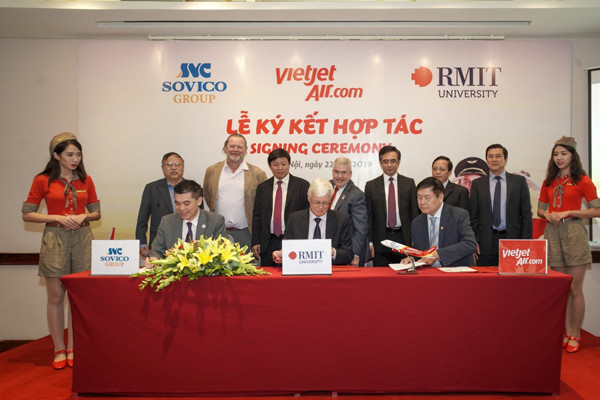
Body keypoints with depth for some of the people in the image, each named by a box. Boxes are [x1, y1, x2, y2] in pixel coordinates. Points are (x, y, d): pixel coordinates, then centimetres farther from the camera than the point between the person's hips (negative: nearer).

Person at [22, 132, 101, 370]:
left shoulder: (85, 181, 9)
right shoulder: (43, 181, 1)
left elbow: (96, 212, 14)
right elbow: (27, 214, 0)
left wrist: (83, 217, -7)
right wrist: (58, 218, -11)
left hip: (82, 238, 3)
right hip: (54, 239, -2)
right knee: (56, 297, 2)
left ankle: (72, 348, 15)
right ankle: (59, 350, 14)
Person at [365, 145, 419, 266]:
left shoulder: (409, 183, 8)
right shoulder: (371, 186, 6)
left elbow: (415, 212, 6)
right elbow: (368, 216, 4)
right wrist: (370, 242, -3)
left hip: (404, 239, 0)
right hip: (380, 240, 0)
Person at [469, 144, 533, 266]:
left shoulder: (519, 181, 8)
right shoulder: (477, 184, 9)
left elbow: (526, 214, 5)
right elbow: (473, 215, 6)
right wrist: (474, 241, -2)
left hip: (512, 239, 0)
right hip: (486, 243, 0)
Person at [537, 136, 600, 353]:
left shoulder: (582, 180, -2)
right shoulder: (549, 181, 13)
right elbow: (540, 208, 20)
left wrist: (569, 212, -14)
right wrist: (547, 215, -1)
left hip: (573, 233, -5)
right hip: (552, 233, 5)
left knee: (575, 289, 0)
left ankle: (575, 335, 11)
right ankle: (566, 332, 19)